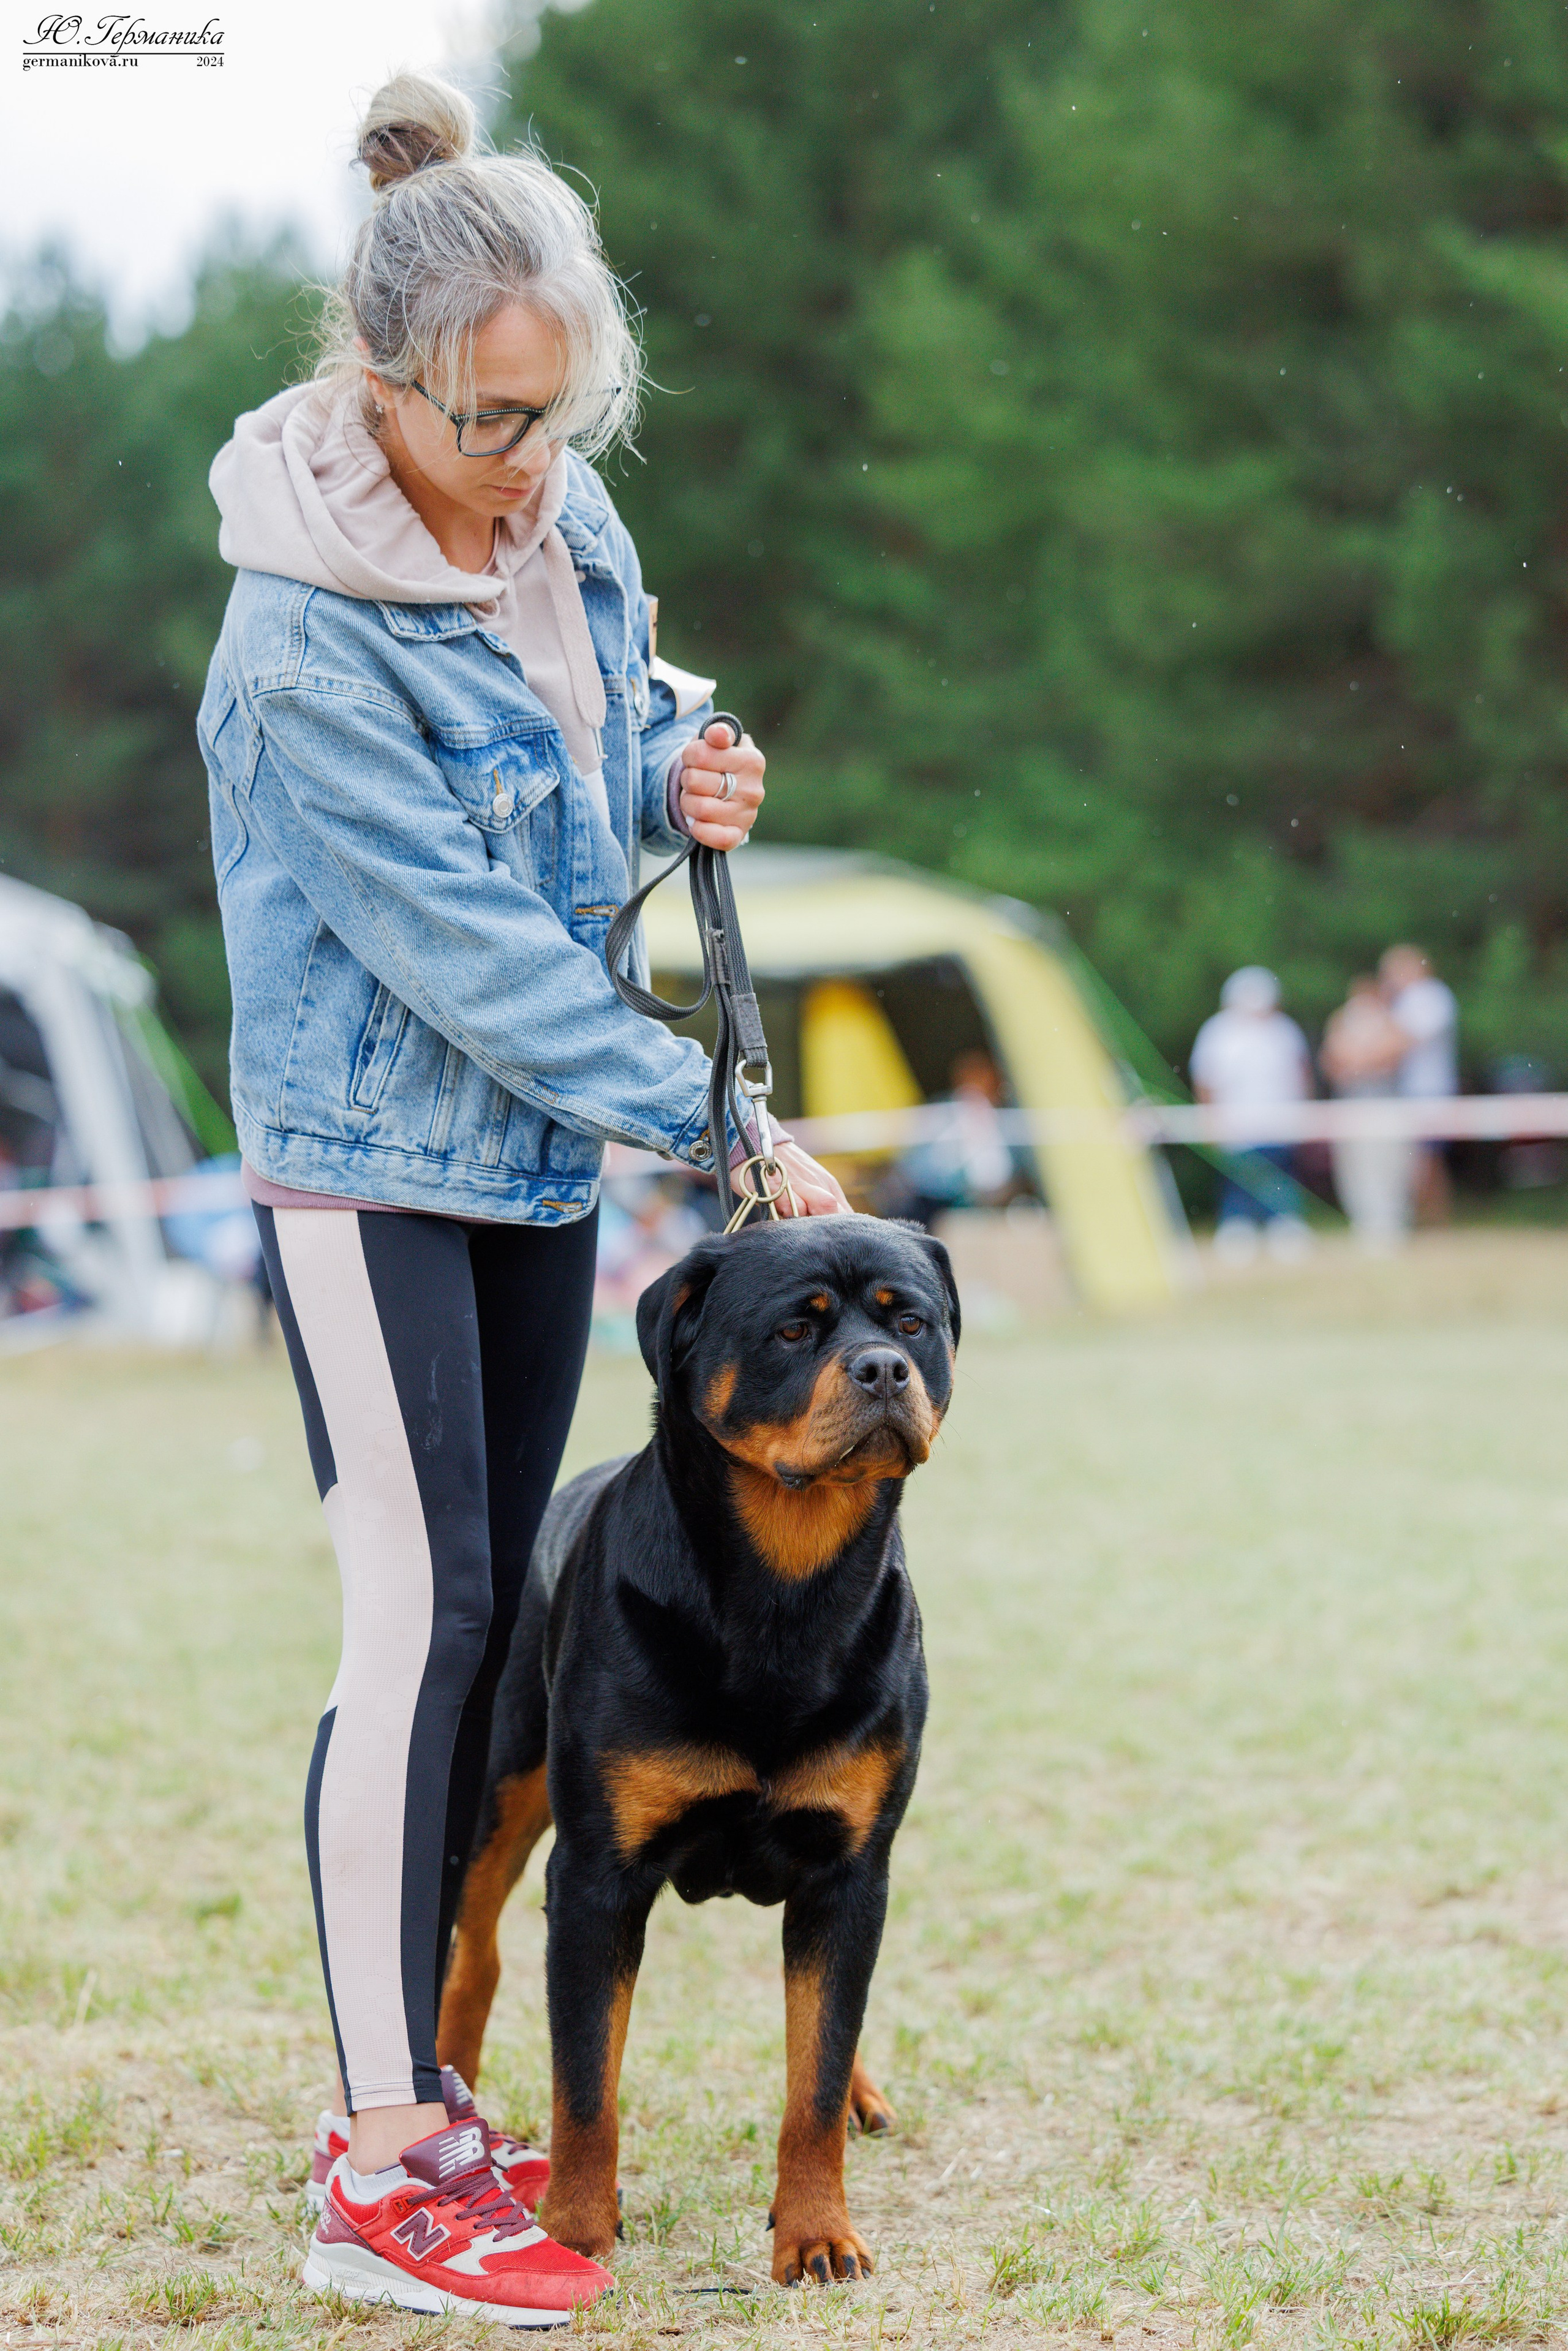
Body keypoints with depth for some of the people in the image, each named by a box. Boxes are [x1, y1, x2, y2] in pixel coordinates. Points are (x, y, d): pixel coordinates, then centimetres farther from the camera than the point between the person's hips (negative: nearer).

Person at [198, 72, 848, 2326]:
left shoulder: (563, 518, 1)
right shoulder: (305, 643, -22)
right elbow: (467, 942, -22)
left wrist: (681, 780, -6)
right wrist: (720, 1121, -20)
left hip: (540, 1154, 7)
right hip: (372, 1161, -7)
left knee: (492, 1620, 9)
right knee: (425, 1615, -12)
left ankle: (423, 2094, 18)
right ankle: (380, 2177, -8)